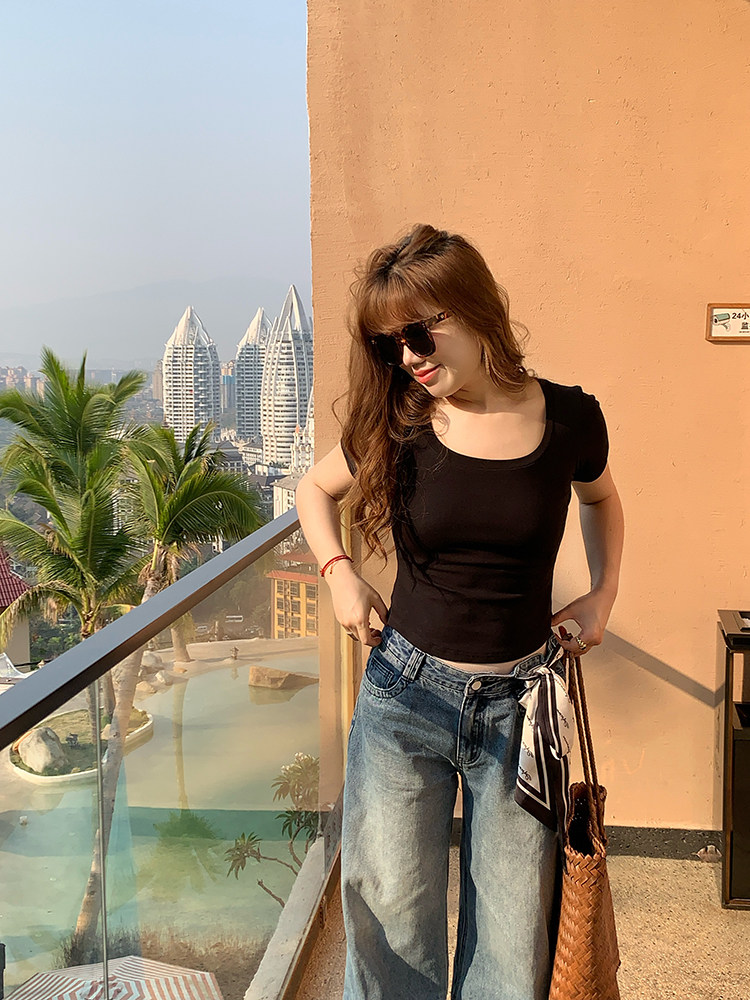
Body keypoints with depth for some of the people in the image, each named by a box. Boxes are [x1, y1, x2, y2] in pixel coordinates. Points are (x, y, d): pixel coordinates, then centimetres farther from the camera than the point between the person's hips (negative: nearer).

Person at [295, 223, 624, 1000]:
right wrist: (338, 572, 0)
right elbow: (315, 488, 14)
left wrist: (603, 593, 5)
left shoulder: (568, 419, -6)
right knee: (390, 922, 9)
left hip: (519, 702, 0)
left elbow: (600, 498, 17)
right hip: (404, 695, 0)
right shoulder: (397, 425, -6)